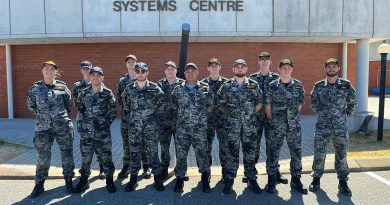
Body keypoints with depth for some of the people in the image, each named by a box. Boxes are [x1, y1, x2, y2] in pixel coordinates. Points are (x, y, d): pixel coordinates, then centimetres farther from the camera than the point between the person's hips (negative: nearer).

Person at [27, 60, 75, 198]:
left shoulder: (62, 86, 0)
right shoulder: (35, 88, 1)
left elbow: (69, 103, 13)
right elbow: (31, 105, 16)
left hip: (63, 126, 0)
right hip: (43, 127, 0)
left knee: (67, 154, 6)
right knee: (43, 158, 3)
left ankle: (68, 181, 21)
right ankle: (39, 185, 19)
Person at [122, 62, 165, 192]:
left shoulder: (155, 88, -4)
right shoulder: (129, 89, 2)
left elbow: (161, 105, 5)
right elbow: (125, 106, 14)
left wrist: (153, 114, 4)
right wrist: (129, 118, 9)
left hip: (151, 127, -2)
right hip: (134, 127, 2)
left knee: (153, 152, 4)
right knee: (134, 153, 9)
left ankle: (157, 178, 17)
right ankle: (133, 179, 22)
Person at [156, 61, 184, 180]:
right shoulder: (159, 84, 5)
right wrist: (158, 113, -2)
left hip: (179, 120, 0)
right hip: (163, 120, 1)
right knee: (164, 145, 7)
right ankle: (164, 169, 22)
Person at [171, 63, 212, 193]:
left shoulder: (204, 88, 2)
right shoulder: (178, 89, 6)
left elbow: (210, 105, 10)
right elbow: (174, 105, 17)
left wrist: (202, 115, 7)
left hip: (200, 128, -1)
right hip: (182, 128, 1)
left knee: (202, 154, 1)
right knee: (180, 154, 5)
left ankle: (205, 181, 15)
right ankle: (180, 179, 19)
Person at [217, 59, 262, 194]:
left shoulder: (253, 85, 5)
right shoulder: (226, 86, 2)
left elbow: (259, 102, 12)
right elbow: (220, 104, 7)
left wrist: (251, 113, 7)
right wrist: (229, 113, 4)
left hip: (250, 124, 1)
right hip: (232, 125, -1)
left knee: (250, 151, 8)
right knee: (231, 152, 1)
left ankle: (252, 179, 20)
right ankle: (229, 180, 12)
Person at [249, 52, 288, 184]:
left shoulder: (276, 78, 5)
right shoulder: (252, 78, 5)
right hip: (256, 115, 0)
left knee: (271, 143, 5)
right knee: (254, 143, 5)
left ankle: (274, 172, 16)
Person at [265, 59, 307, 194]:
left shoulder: (298, 85, 5)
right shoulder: (272, 86, -2)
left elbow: (300, 103, 13)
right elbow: (268, 105, 2)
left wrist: (293, 116, 10)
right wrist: (271, 120, 3)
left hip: (294, 125, 2)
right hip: (277, 126, -2)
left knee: (296, 152, 8)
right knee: (274, 152, 2)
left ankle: (296, 180, 23)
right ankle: (272, 181, 16)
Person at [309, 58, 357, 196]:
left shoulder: (346, 85, 0)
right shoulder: (318, 86, 0)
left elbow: (353, 103, 10)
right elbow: (314, 104, 12)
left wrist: (346, 115, 7)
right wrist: (321, 114, 8)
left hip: (341, 127, 0)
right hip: (322, 126, 0)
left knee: (341, 155, 7)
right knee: (319, 154, 6)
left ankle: (343, 181, 21)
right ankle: (316, 178, 21)